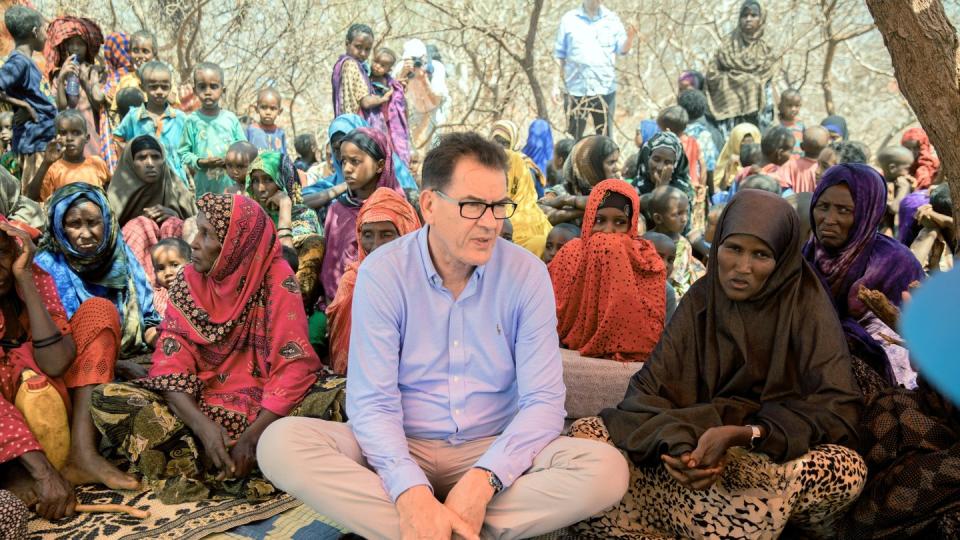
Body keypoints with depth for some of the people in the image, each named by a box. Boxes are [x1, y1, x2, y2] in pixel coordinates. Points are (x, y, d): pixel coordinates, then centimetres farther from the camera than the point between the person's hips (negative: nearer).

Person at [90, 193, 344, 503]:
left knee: (344, 397, -30)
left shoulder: (277, 278, -10)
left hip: (265, 405, -2)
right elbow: (172, 363, -7)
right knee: (108, 399, -20)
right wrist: (203, 426, -25)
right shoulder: (189, 280, -1)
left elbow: (294, 366, -15)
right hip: (201, 406, 3)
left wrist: (254, 435, -26)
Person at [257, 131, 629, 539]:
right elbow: (372, 403, -14)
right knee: (281, 443, -25)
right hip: (402, 449, -1)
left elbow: (542, 400, -10)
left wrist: (482, 480, -27)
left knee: (606, 470, -26)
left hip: (493, 452, 2)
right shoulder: (381, 273, -9)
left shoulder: (527, 274, -7)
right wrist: (411, 491, -32)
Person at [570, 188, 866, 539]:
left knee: (845, 468, -37)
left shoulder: (805, 303, -10)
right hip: (703, 439, 3)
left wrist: (741, 434, -32)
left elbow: (838, 408, -18)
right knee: (586, 435, -16)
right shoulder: (700, 299, -1)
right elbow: (650, 387, -8)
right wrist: (674, 443, -31)